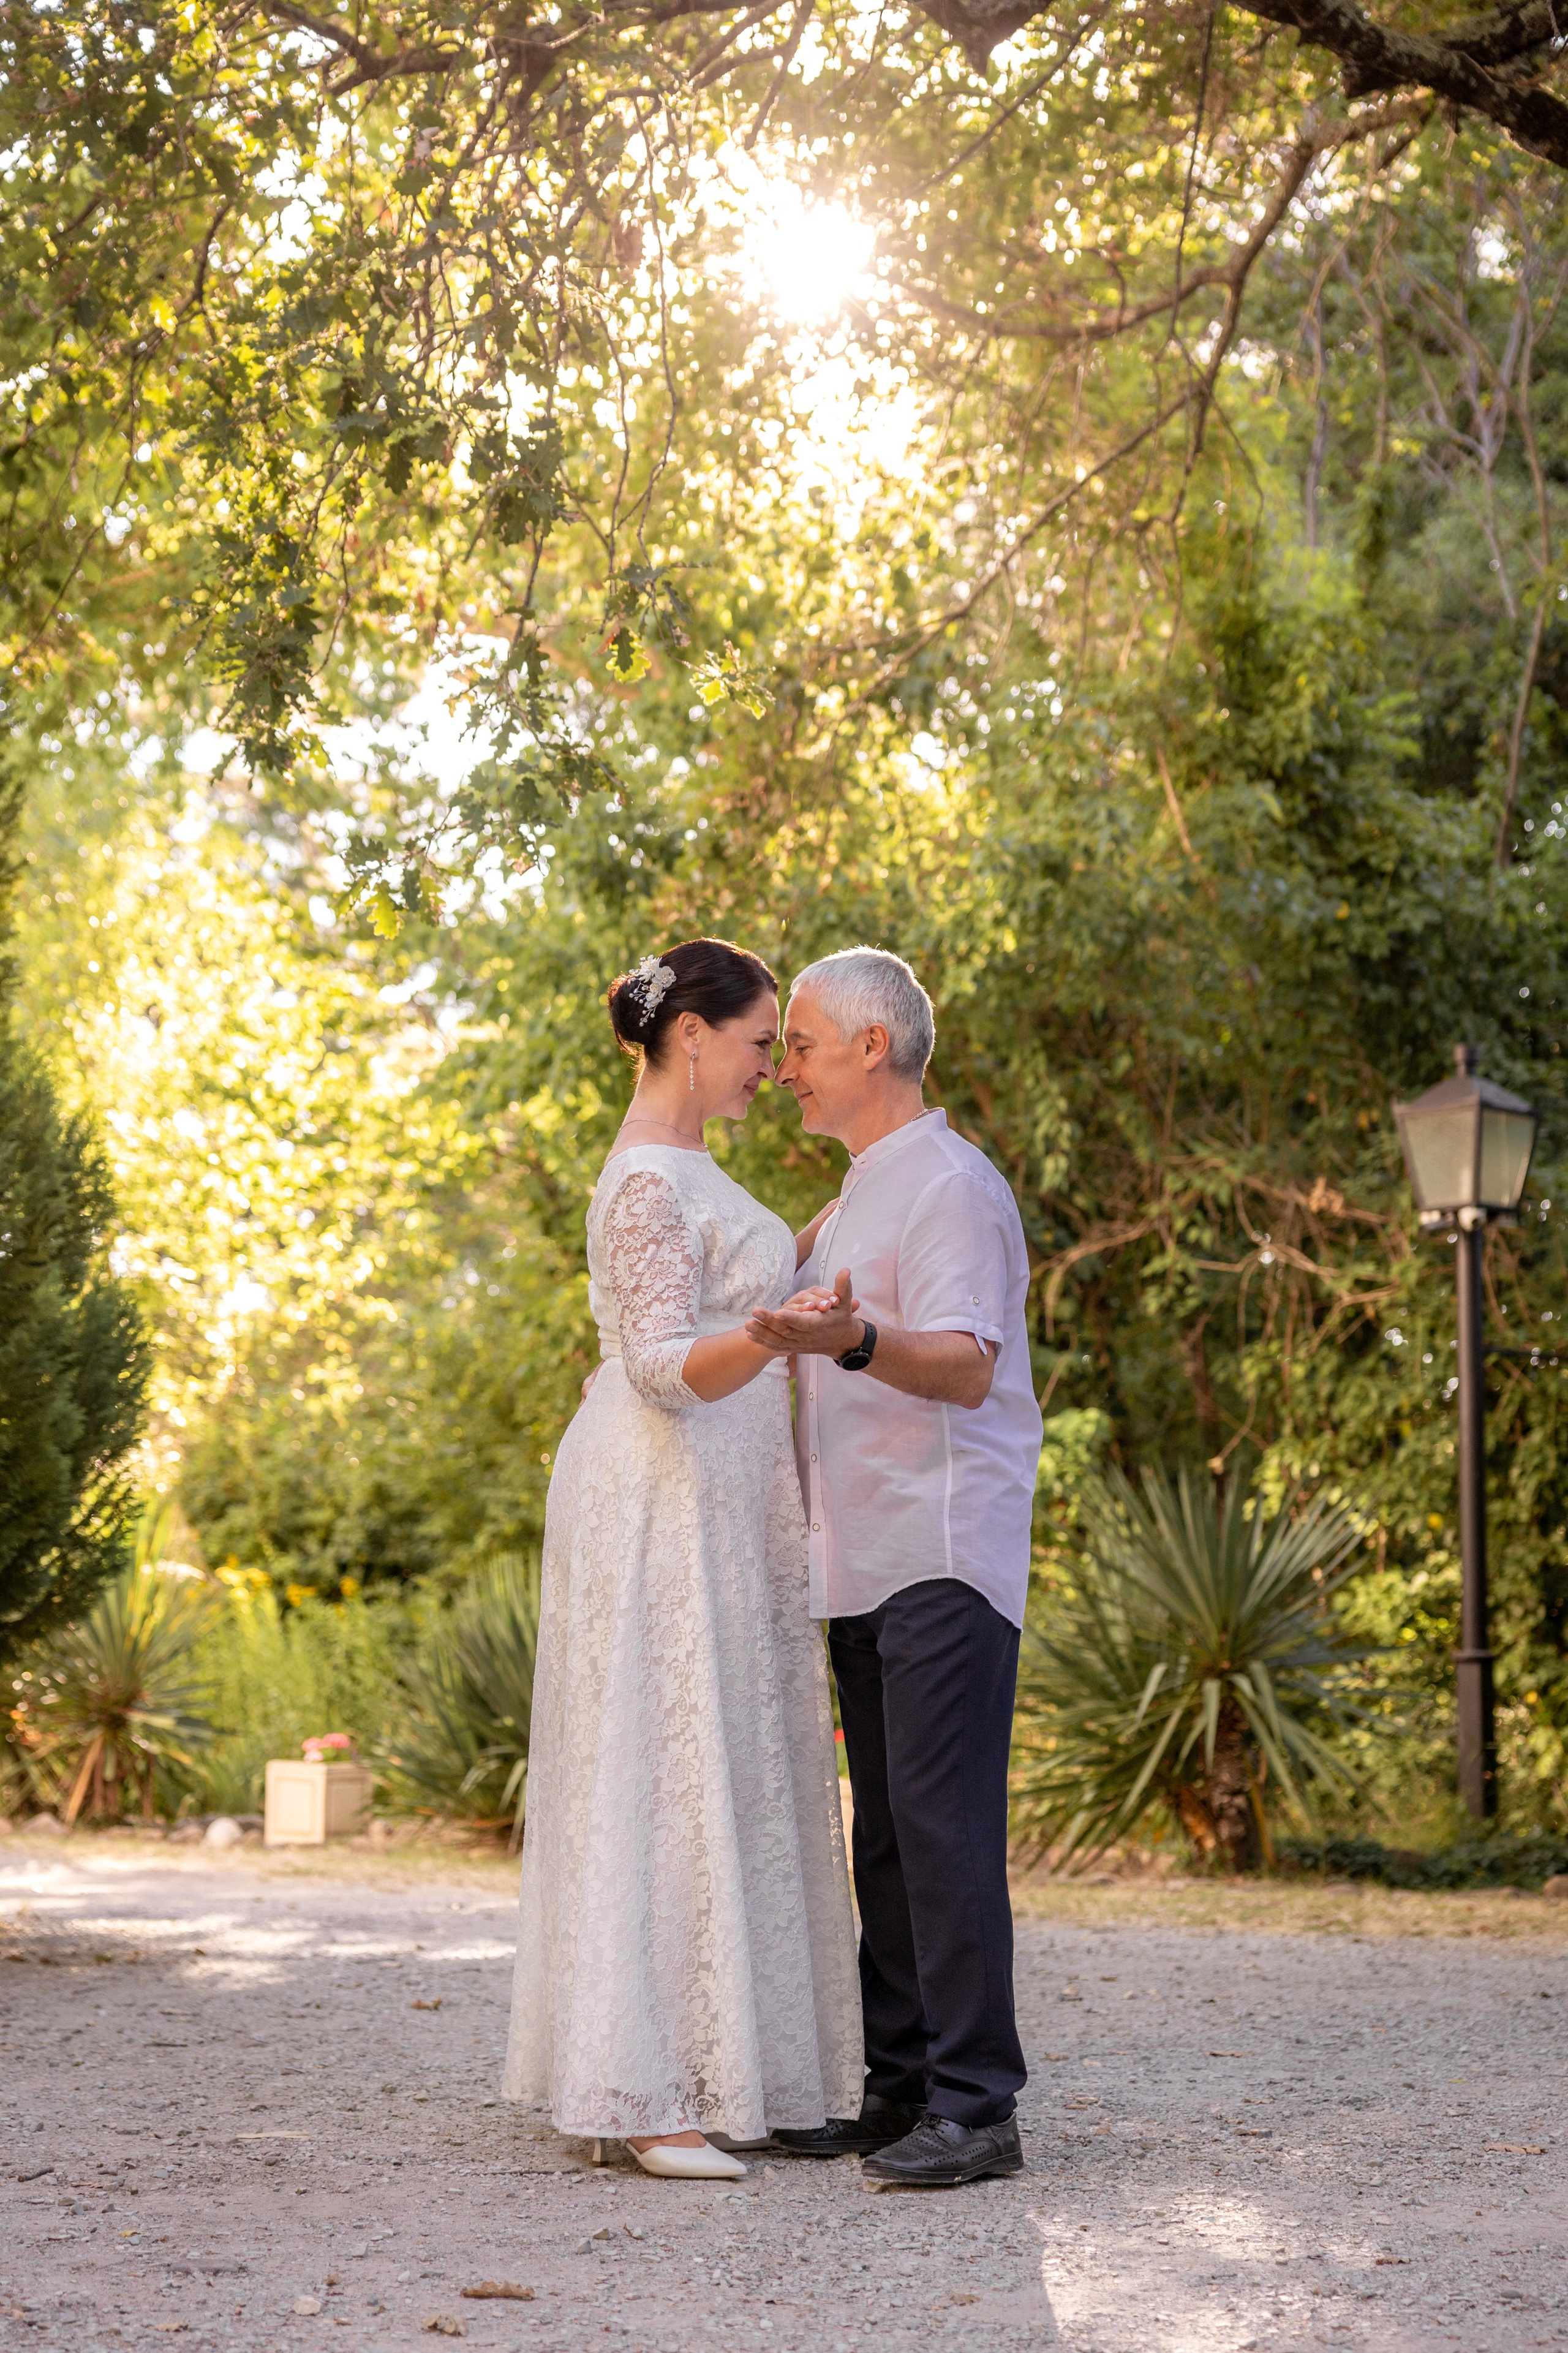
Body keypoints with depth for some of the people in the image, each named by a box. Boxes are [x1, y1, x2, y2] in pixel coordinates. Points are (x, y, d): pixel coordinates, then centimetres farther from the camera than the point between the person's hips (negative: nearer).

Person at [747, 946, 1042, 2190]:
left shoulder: (949, 1182, -9)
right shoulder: (855, 1201, 22)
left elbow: (965, 1367, -23)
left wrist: (851, 1341, -38)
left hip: (945, 1552, -10)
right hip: (865, 1564, 10)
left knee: (945, 1824, -11)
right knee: (887, 1833, 10)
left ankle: (977, 2106, -9)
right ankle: (904, 2089, 15)